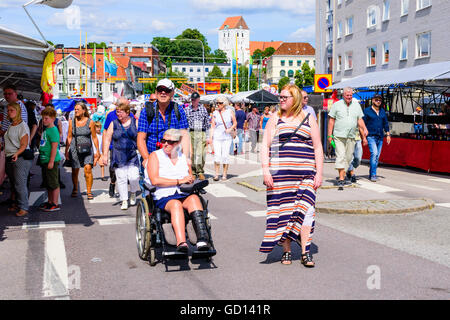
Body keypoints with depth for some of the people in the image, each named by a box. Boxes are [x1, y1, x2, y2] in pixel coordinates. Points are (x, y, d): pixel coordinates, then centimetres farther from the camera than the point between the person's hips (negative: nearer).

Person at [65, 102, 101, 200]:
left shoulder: (90, 122, -1)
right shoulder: (72, 122, 5)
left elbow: (94, 137, 3)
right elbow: (69, 137, 11)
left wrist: (97, 151, 2)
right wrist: (66, 150, 9)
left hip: (87, 149, -2)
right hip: (75, 149, 2)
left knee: (88, 169, -15)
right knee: (75, 171, 5)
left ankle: (89, 191, -4)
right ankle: (75, 189, 29)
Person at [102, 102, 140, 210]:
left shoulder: (135, 122, 5)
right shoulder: (114, 124, 6)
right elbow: (107, 139, 7)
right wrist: (105, 155, 1)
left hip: (133, 156, -1)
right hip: (118, 156, 1)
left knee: (133, 177, -11)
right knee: (121, 179, -1)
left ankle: (133, 193, 19)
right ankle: (124, 201, 10)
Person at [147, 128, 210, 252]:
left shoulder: (183, 156, 20)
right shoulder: (155, 156, 8)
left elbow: (191, 178, 20)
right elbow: (155, 180, -6)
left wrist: (190, 179, -5)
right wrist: (179, 181, -10)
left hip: (185, 196, 3)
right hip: (164, 198, -3)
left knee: (194, 198, -32)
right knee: (176, 204, -36)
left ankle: (202, 241, -47)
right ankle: (181, 243, -55)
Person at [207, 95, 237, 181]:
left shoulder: (229, 112, 5)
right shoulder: (215, 113, 8)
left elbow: (235, 123, 11)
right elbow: (212, 126, 7)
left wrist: (230, 129, -7)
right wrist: (210, 137, 0)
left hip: (227, 137, -1)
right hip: (217, 137, 1)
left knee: (225, 155, -4)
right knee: (217, 155, -8)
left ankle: (224, 174, 8)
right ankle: (216, 174, -1)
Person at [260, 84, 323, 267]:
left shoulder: (309, 119, 11)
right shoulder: (275, 119, 11)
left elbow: (318, 148, 11)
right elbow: (265, 146, 7)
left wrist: (319, 173, 3)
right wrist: (265, 170, -4)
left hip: (305, 173, 0)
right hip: (279, 174, 1)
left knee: (305, 210, -9)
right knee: (283, 210, 2)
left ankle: (305, 252, -3)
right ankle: (286, 251, 13)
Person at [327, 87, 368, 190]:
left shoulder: (357, 106, 11)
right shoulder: (336, 105, 2)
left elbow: (360, 120, 13)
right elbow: (331, 120, 3)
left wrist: (364, 129, -5)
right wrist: (330, 135, -2)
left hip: (351, 136, 4)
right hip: (339, 136, -3)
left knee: (348, 157, 8)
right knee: (341, 156, -12)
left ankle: (343, 175, 25)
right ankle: (341, 179, -14)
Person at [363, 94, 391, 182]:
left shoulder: (382, 111, 14)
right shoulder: (367, 111, 0)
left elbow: (385, 123, 20)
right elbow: (363, 124, -2)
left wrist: (388, 134, 13)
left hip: (380, 137, 5)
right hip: (371, 136, -5)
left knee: (377, 156, 6)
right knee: (374, 153, -20)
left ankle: (371, 174, 17)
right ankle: (373, 175, -18)